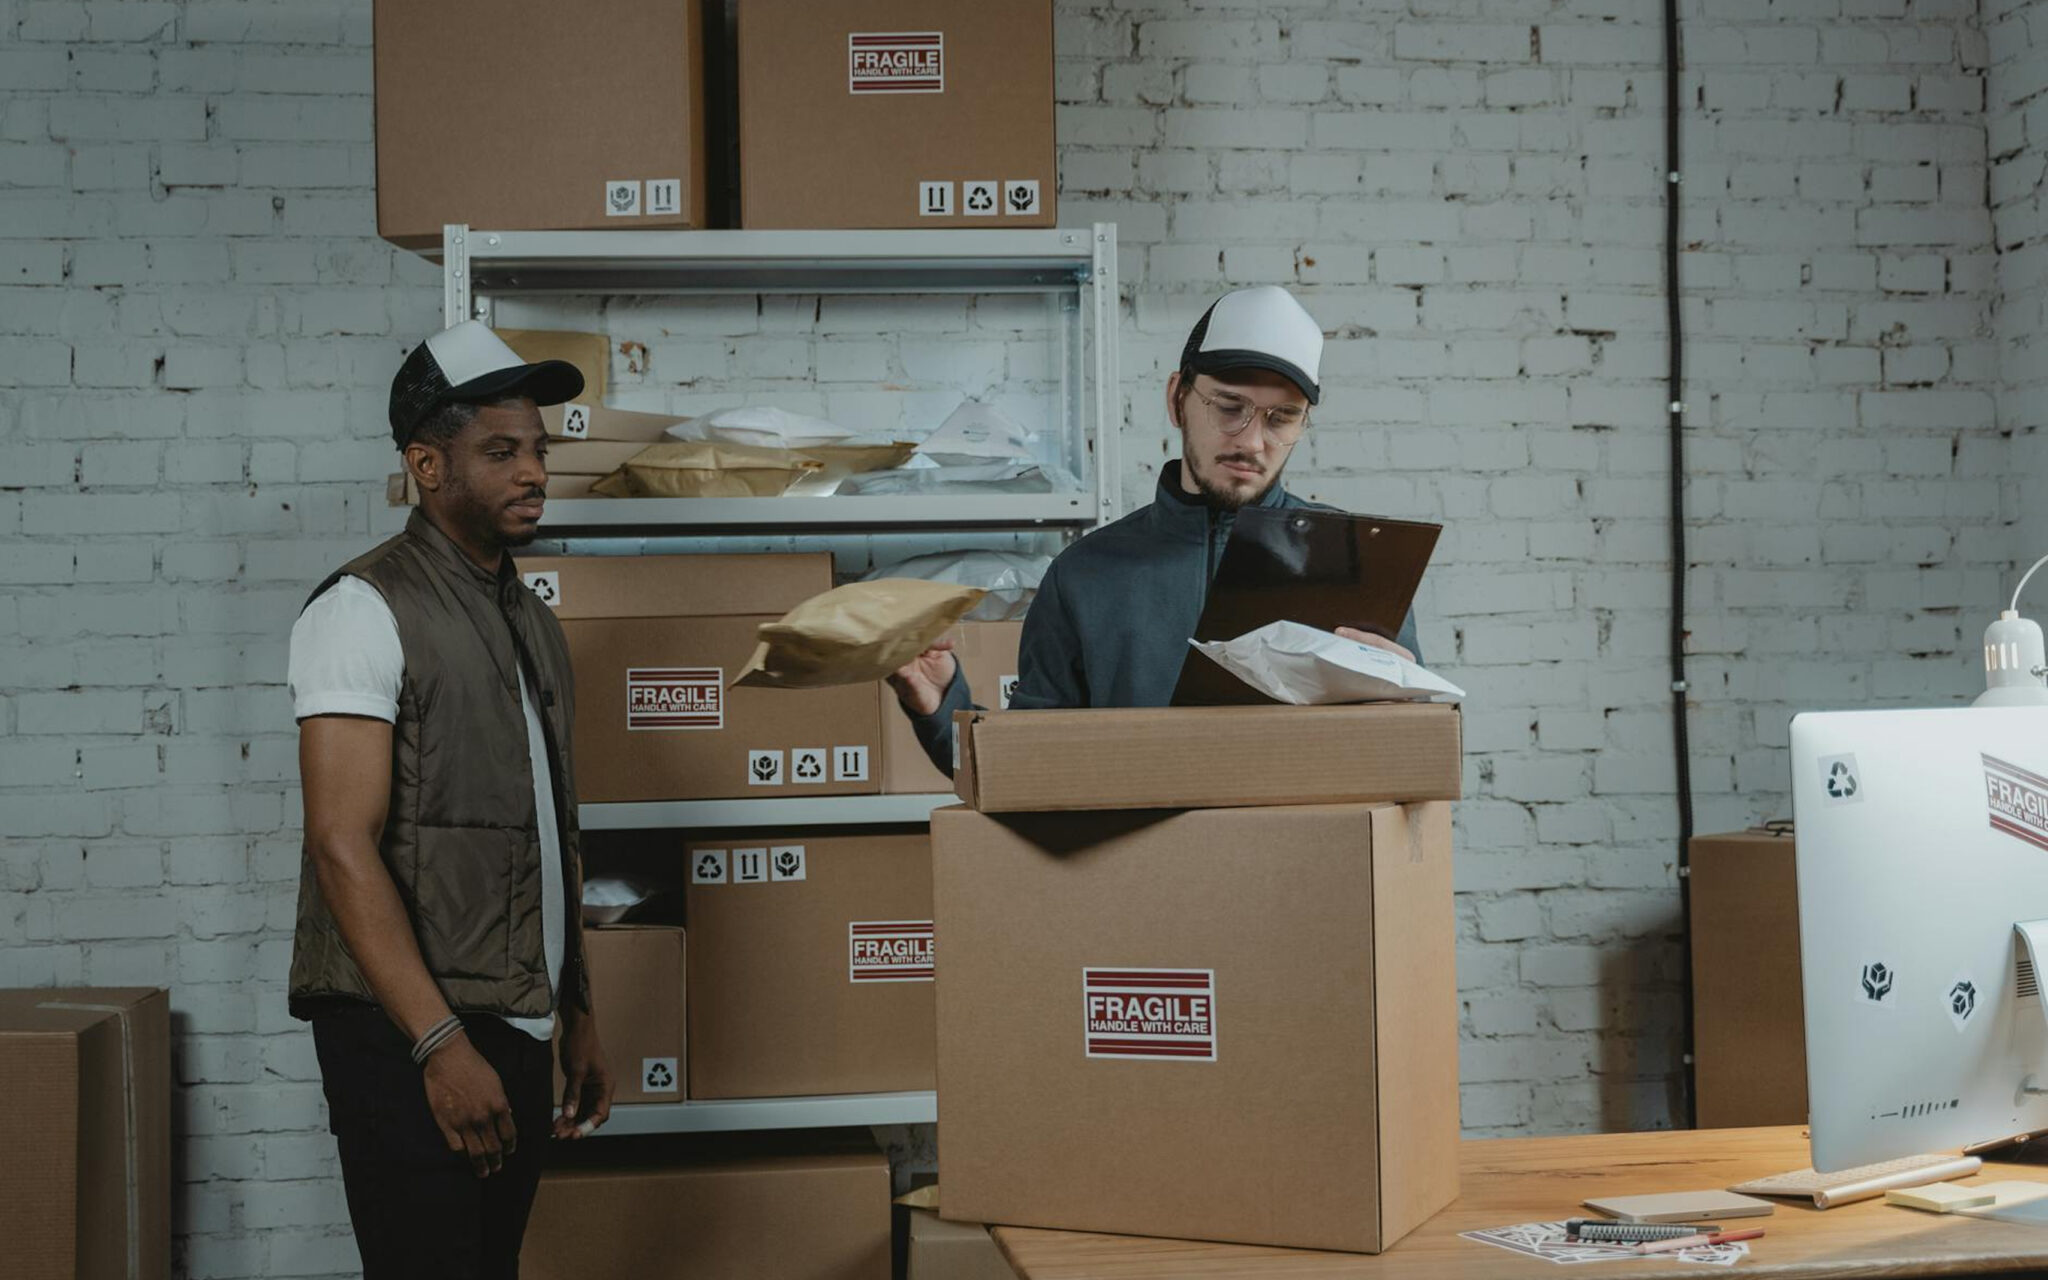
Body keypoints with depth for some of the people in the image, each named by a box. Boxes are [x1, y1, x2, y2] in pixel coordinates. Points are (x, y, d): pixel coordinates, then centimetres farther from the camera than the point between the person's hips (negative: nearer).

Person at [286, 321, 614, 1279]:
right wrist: (441, 1045, -22)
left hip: (518, 1032, 7)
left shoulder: (532, 624, 16)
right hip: (410, 1040, -7)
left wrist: (579, 1019, 17)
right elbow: (344, 847, -18)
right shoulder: (365, 610, -9)